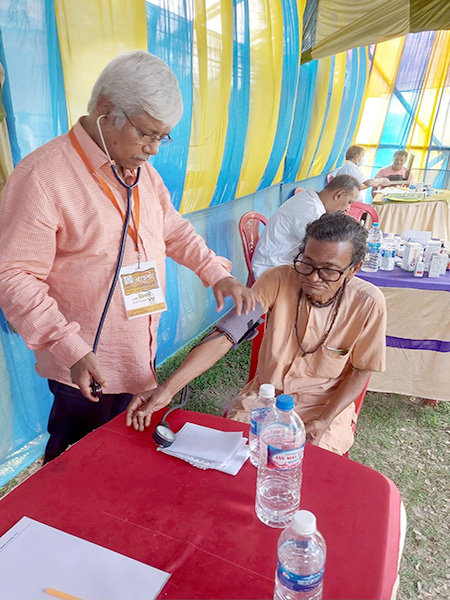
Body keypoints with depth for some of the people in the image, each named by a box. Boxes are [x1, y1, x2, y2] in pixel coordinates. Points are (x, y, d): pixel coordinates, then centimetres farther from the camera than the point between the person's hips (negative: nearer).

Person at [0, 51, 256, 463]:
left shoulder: (142, 171, 7)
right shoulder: (41, 176, -19)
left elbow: (173, 229, 15)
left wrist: (216, 273, 2)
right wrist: (70, 348, -25)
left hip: (141, 355, 7)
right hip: (85, 367, -7)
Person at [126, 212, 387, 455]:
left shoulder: (368, 303, -18)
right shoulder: (277, 280, -19)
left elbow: (360, 371, -5)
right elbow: (225, 336, -25)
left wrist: (323, 422, -16)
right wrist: (167, 390, -33)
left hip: (326, 404, 0)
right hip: (265, 393, 1)